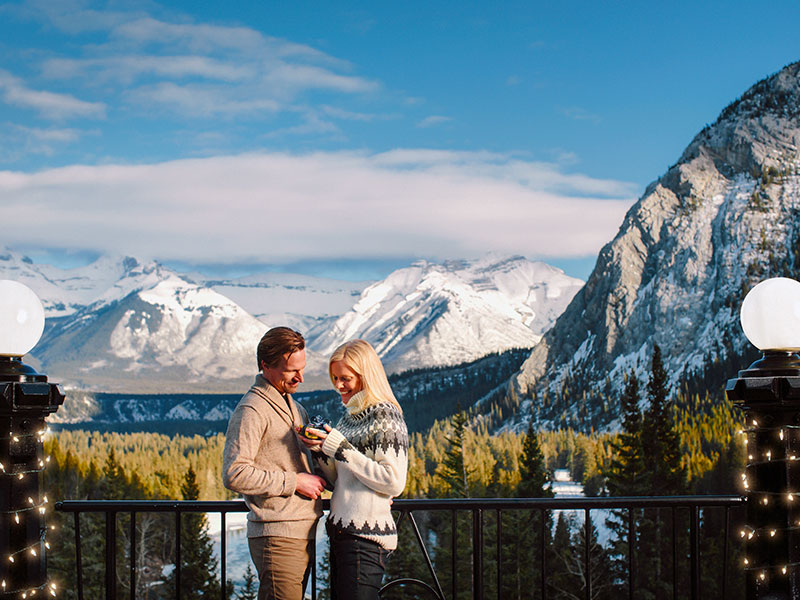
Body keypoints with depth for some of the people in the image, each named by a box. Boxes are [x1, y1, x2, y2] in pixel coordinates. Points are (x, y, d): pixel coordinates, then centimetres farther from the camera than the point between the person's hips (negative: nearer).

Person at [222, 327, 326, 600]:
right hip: (277, 536, -9)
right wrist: (294, 482, -15)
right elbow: (234, 474, -19)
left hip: (303, 534, 9)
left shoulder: (295, 408, 20)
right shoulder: (252, 410, -10)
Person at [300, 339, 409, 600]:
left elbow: (394, 483, -18)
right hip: (341, 531, 9)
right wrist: (320, 450, 2)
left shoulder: (385, 417, -10)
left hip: (366, 539, -9)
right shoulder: (350, 416, 16)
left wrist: (340, 449, -17)